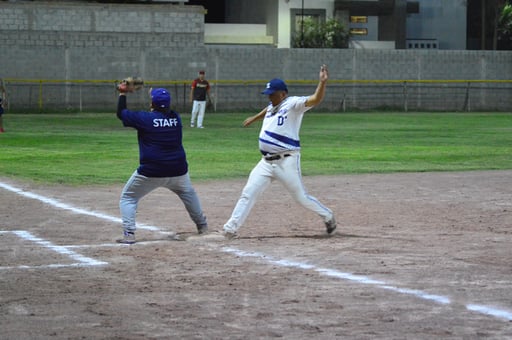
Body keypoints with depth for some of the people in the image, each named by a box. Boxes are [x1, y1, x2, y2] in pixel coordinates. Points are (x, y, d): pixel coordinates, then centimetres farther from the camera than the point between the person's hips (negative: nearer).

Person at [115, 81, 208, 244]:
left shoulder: (144, 118, -10)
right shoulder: (176, 118, 2)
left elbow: (121, 113, 2)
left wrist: (123, 93, 14)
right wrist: (154, 96, 29)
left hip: (150, 172, -4)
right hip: (178, 171, 4)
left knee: (128, 197, 11)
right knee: (188, 193, 32)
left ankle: (129, 234, -6)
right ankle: (202, 226, 38)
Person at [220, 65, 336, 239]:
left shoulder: (293, 104, -10)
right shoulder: (273, 106, 13)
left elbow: (315, 100, -25)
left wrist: (322, 82, -40)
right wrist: (254, 118, 54)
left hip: (287, 161, -7)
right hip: (266, 162, 7)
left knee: (301, 197, 1)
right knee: (248, 193, 2)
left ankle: (328, 216, 25)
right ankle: (231, 229, 4)